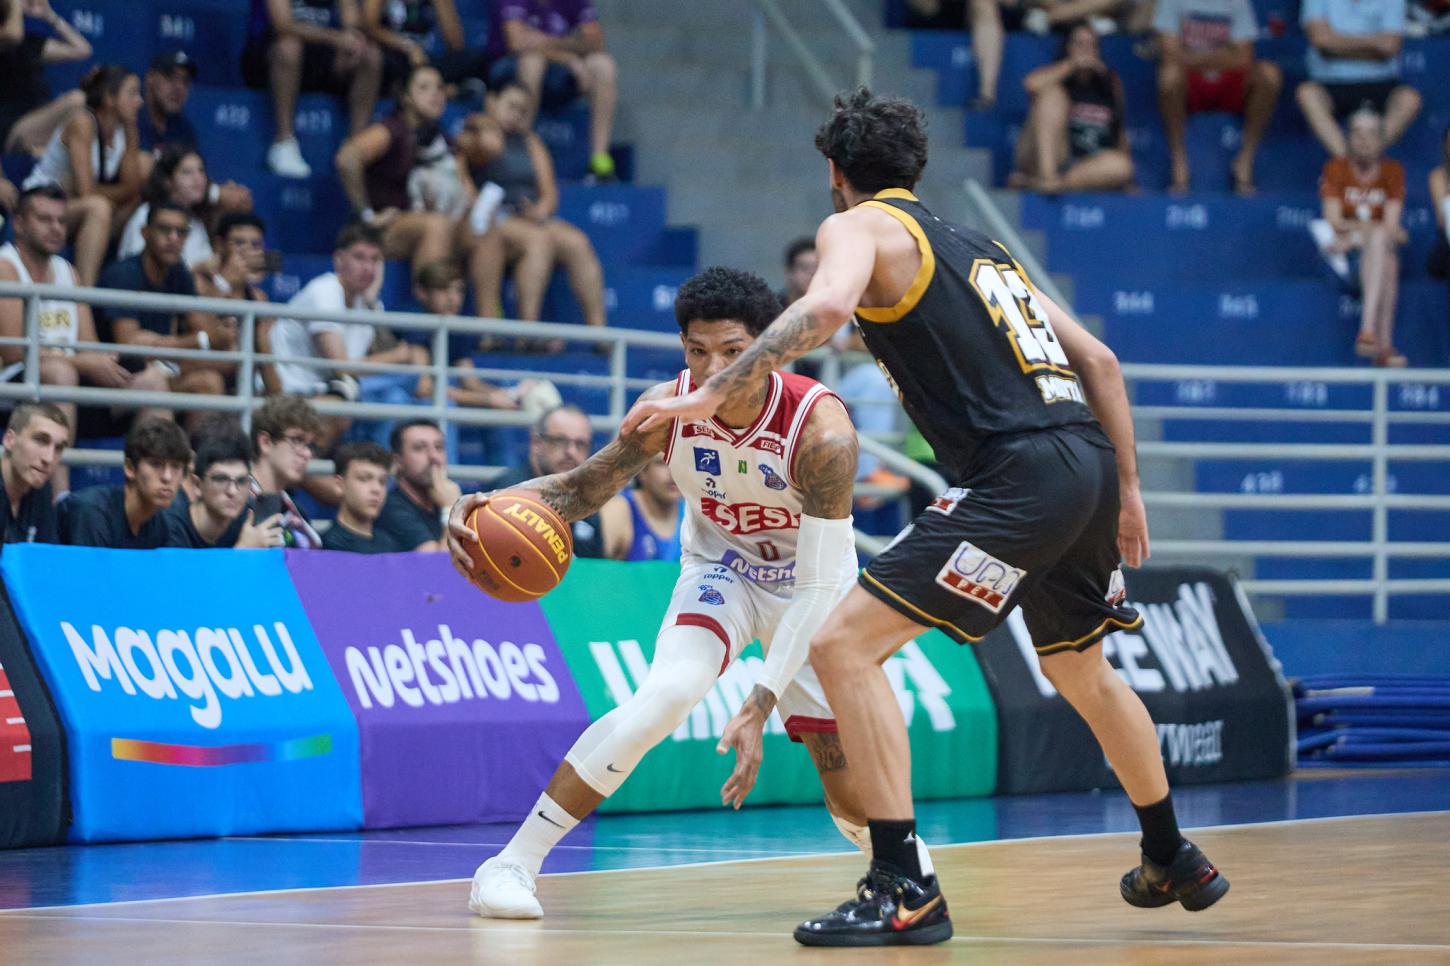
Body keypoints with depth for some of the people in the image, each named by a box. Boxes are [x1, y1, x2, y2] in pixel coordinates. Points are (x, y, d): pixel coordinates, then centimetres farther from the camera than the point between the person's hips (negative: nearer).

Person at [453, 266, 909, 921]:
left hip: (809, 580, -1)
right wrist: (495, 505, -32)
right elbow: (585, 486, -10)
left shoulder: (822, 430, -34)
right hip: (720, 567, 1)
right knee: (669, 694, -28)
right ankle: (512, 864, -24)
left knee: (845, 764, -4)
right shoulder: (669, 409, -25)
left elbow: (820, 584, -35)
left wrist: (763, 700, -44)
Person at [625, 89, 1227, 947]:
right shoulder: (979, 245, 26)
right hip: (1087, 458, 9)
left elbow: (826, 307, -21)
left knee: (845, 645, -9)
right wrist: (1125, 491, 29)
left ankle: (906, 891, -15)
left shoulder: (860, 226, 3)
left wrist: (709, 395, -21)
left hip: (1019, 475, -9)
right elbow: (1098, 361, 23)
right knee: (1081, 669, 31)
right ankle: (1175, 862, 47)